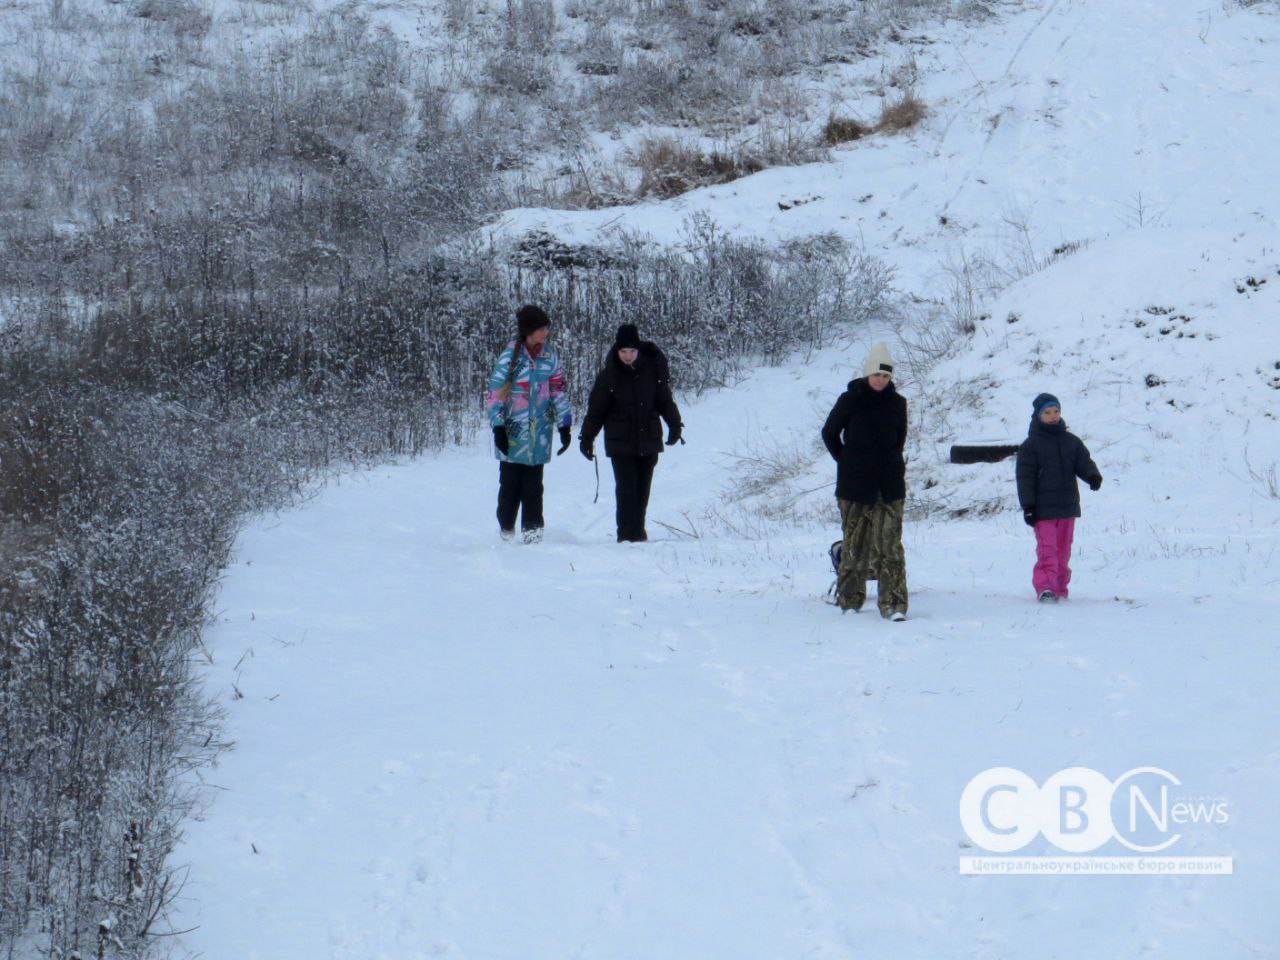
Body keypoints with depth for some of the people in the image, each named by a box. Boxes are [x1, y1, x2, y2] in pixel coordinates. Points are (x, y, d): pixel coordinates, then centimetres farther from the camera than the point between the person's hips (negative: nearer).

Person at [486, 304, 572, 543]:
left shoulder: (549, 355, 4)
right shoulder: (511, 355, -9)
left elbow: (559, 391, 10)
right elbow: (496, 392, -8)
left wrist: (565, 425, 7)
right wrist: (498, 428, -12)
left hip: (539, 434, 3)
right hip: (513, 431, -3)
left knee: (533, 484, 4)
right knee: (510, 483, 5)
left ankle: (532, 528, 8)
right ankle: (506, 528, 20)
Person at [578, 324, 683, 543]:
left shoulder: (652, 370, 0)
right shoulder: (609, 375, -2)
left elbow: (664, 399, 8)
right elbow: (596, 408, 3)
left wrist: (674, 424, -4)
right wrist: (587, 437, 2)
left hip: (649, 440, 2)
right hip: (621, 442, -2)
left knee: (642, 489, 8)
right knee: (626, 488, -10)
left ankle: (638, 531, 20)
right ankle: (627, 534, -8)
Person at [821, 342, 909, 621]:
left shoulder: (896, 403, 4)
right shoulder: (850, 400, -2)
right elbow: (829, 433, 9)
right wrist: (846, 462, 8)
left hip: (889, 485, 1)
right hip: (855, 484, -1)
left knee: (890, 544, -8)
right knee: (854, 544, 5)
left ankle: (894, 604, -12)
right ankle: (849, 599, 17)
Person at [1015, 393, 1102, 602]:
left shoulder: (1071, 441, 11)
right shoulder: (1030, 445, -2)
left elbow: (1084, 462, 7)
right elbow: (1025, 477, -4)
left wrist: (1093, 476, -18)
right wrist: (1028, 506, -11)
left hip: (1067, 506, 5)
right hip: (1043, 508, -4)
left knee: (1063, 550, 11)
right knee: (1047, 549, -13)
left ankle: (1060, 588, 20)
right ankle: (1045, 588, -18)